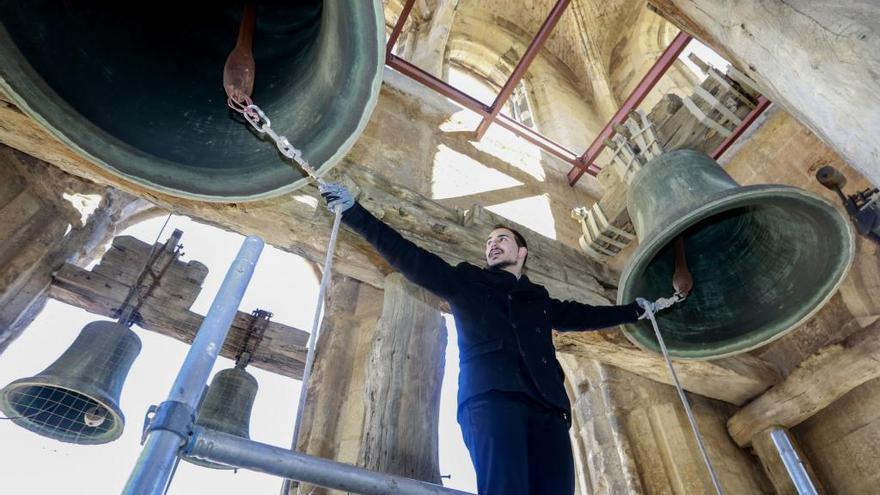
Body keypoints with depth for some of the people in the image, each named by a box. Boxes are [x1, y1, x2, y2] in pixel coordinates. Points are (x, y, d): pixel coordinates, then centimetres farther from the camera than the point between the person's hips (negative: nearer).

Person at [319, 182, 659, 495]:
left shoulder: (540, 299, 32)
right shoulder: (466, 281, 22)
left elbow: (583, 315, 46)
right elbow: (407, 256, 17)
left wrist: (636, 309, 54)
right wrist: (351, 211, 13)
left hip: (547, 406, 4)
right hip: (490, 396, -4)